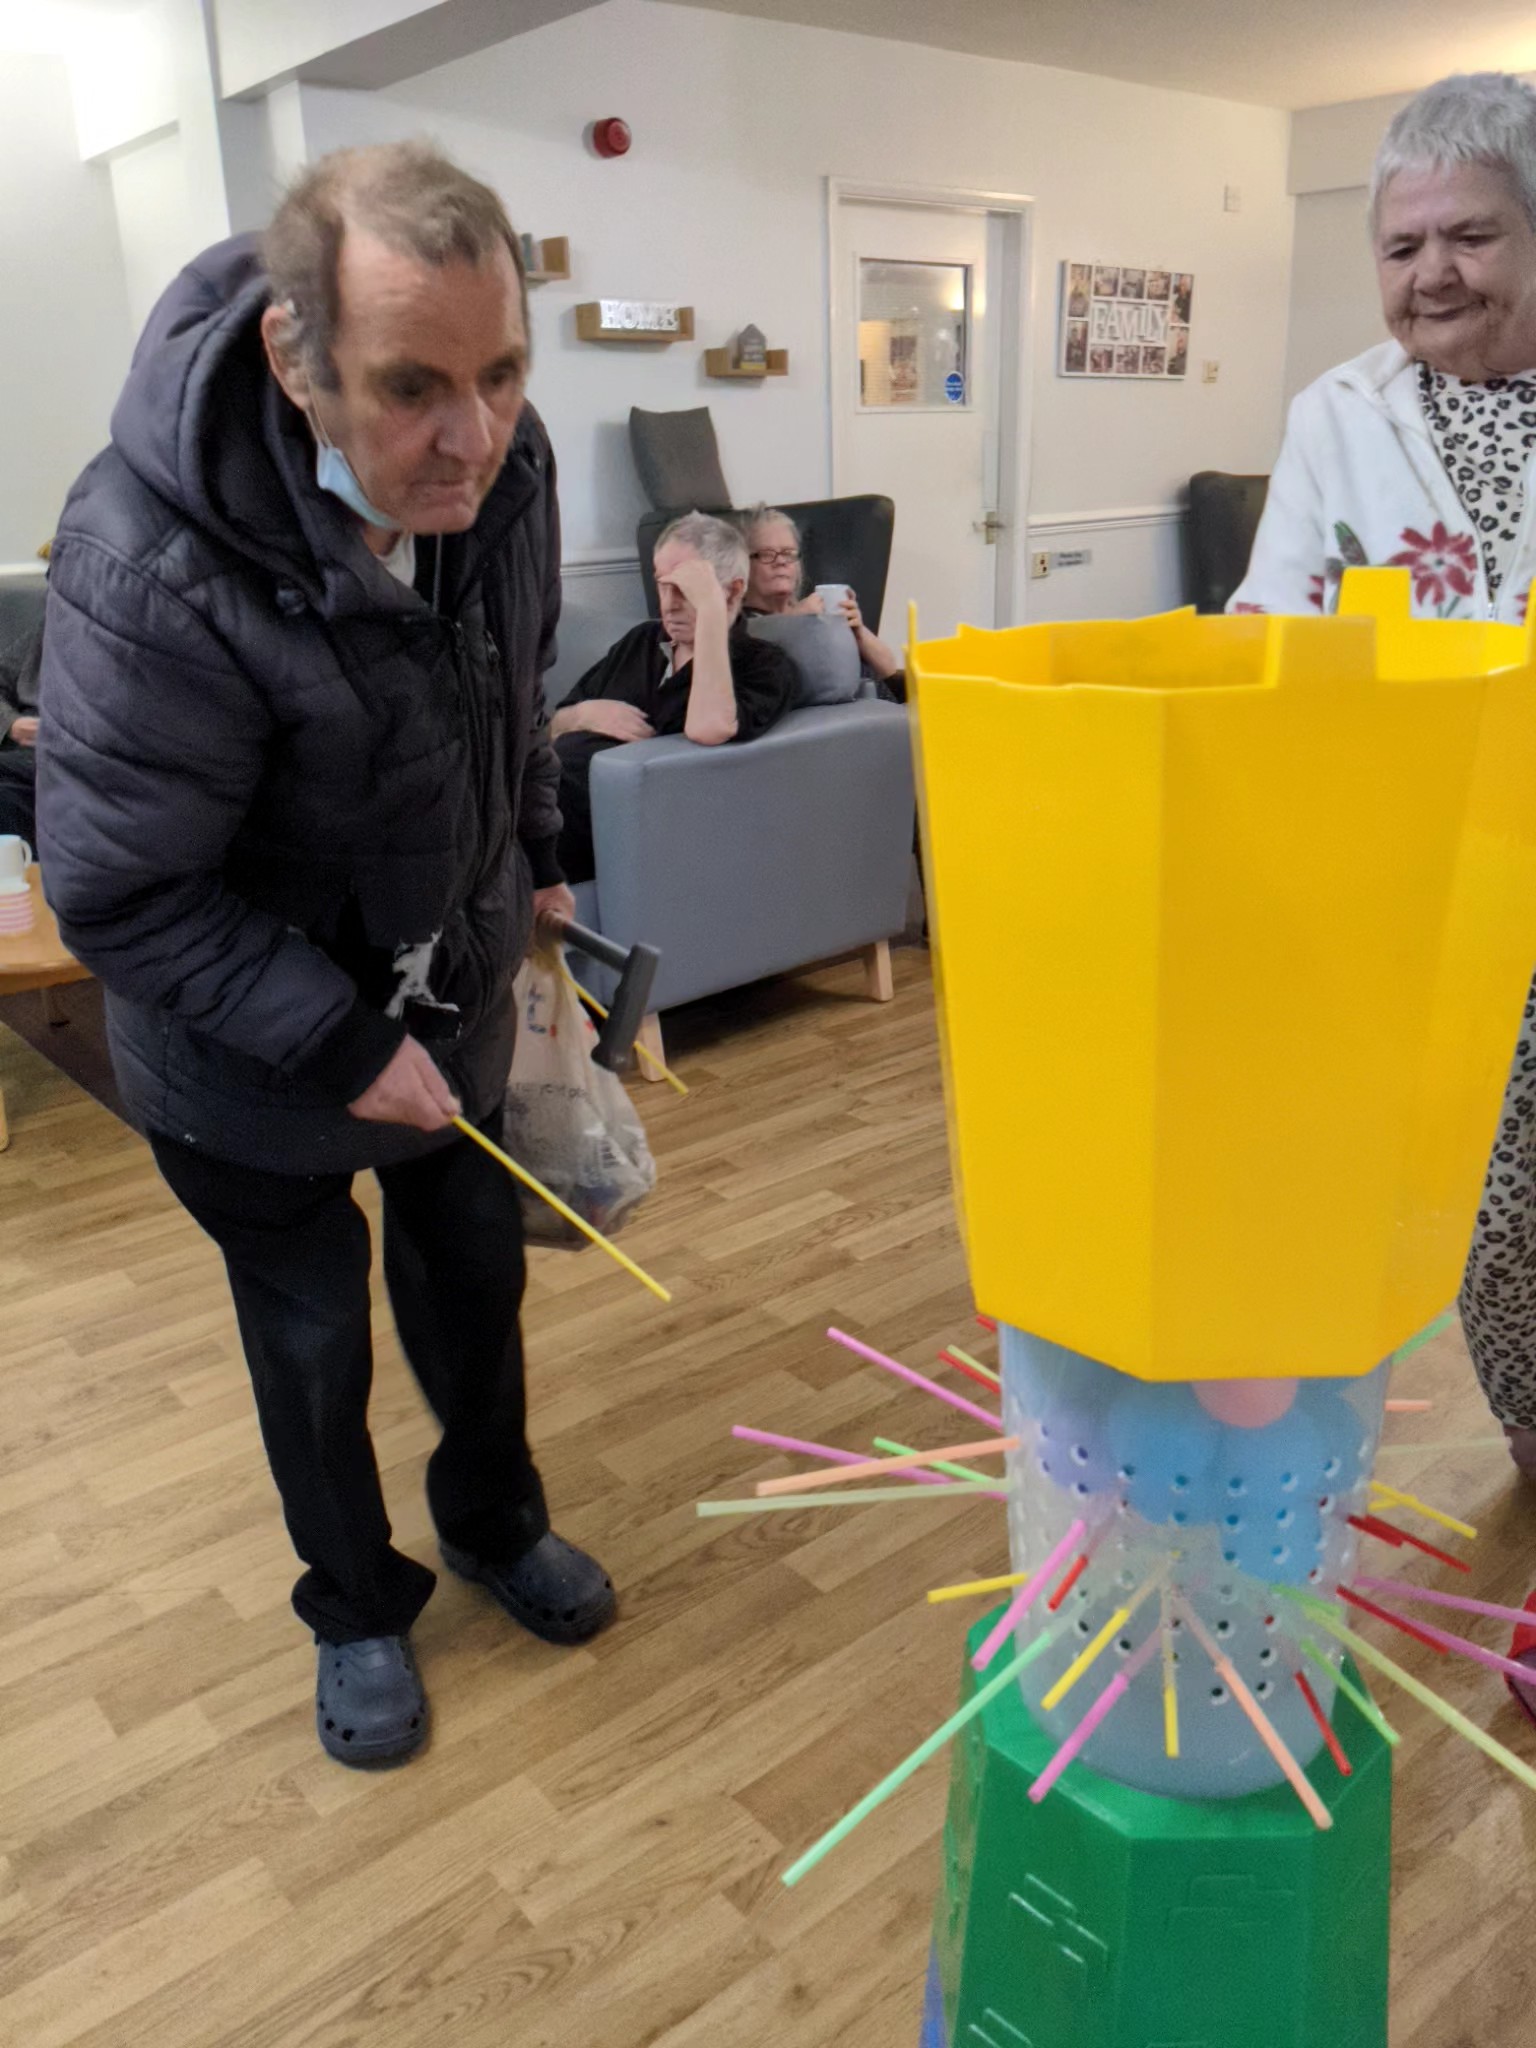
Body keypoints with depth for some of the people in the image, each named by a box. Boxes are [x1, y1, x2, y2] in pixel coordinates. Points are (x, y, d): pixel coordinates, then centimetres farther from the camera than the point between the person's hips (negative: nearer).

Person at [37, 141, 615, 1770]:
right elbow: (119, 897, -25)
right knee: (314, 1342, 15)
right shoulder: (153, 570, -34)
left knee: (477, 1282, 21)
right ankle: (357, 1613, 43)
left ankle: (495, 1526, 50)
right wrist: (343, 1044, -23)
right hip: (253, 1061, -5)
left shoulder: (499, 463, -15)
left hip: (451, 996, 5)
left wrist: (533, 860, 13)